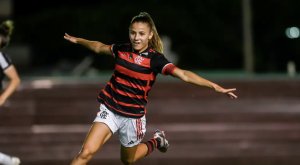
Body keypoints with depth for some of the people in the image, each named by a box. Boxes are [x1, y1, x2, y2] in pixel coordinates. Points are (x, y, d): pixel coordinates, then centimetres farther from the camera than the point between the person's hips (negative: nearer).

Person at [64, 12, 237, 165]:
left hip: (133, 115, -2)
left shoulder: (155, 59, -12)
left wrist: (215, 86, -33)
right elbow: (99, 47, 21)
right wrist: (78, 40, 35)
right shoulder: (121, 50, -2)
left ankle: (156, 141, 46)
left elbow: (184, 74, -22)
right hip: (110, 109, 2)